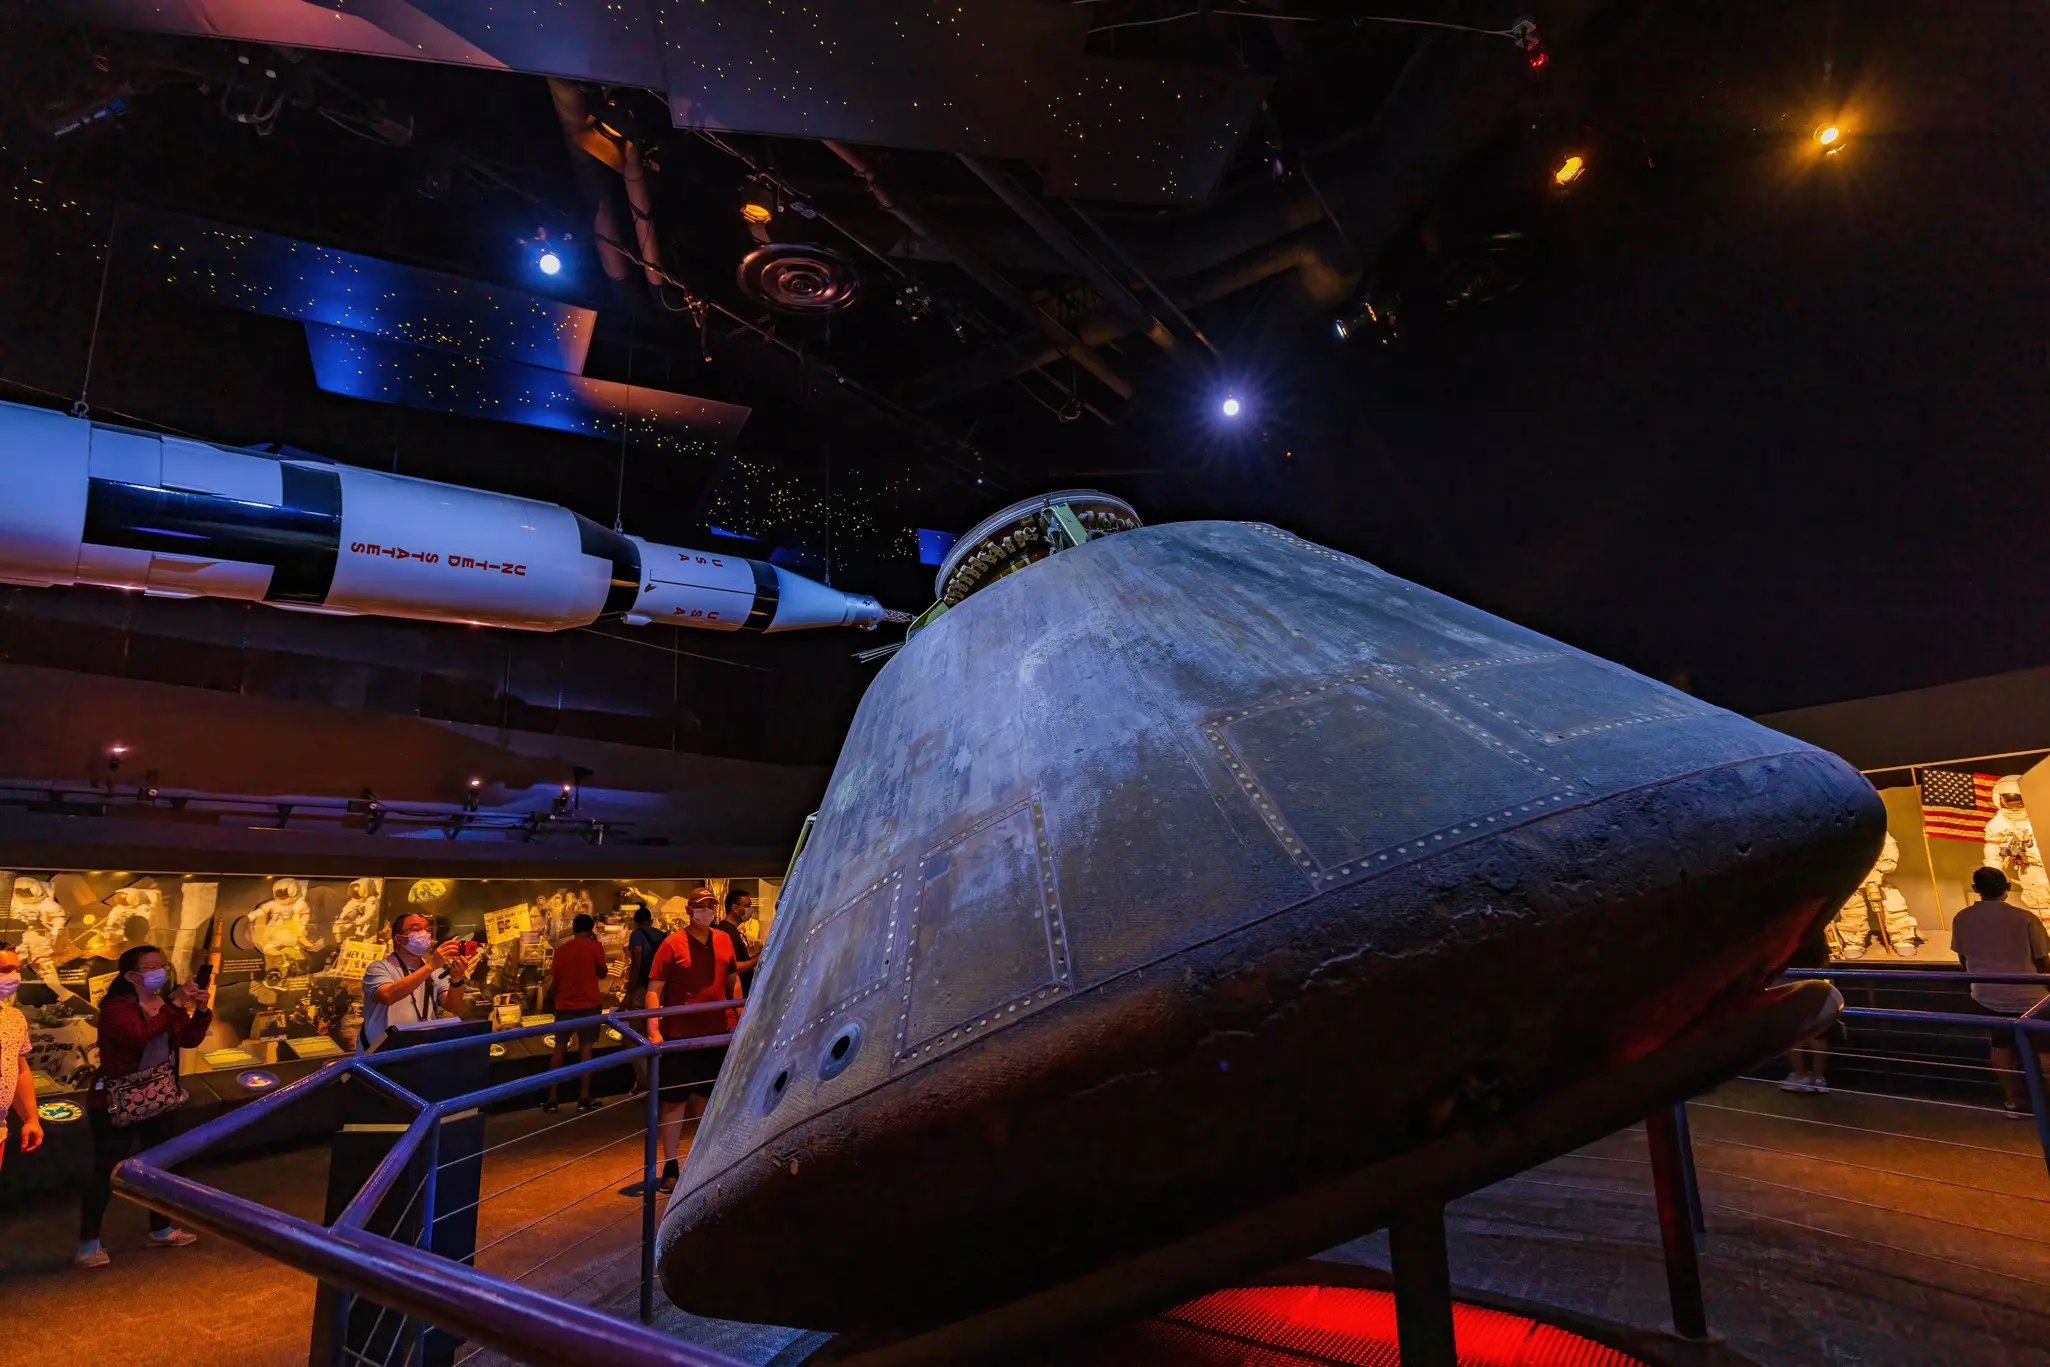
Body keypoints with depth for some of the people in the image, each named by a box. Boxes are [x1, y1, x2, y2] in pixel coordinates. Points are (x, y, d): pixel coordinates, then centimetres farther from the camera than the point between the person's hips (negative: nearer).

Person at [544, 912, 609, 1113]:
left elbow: (555, 979, 10)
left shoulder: (561, 948, 6)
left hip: (564, 1005, 4)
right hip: (588, 1004, -3)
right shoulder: (594, 946, -6)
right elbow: (602, 974, 4)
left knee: (559, 1047, 11)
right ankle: (584, 1098, -4)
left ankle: (551, 1098, 11)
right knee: (585, 1047, -1)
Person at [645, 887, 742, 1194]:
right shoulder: (672, 944, -10)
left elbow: (733, 981, 13)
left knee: (706, 1094, 17)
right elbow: (654, 989, -12)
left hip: (718, 1031, 5)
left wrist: (741, 1018, 10)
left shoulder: (724, 940, 3)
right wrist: (654, 1031, -19)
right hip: (679, 1036, -4)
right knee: (675, 1099, 3)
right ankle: (670, 1166, 13)